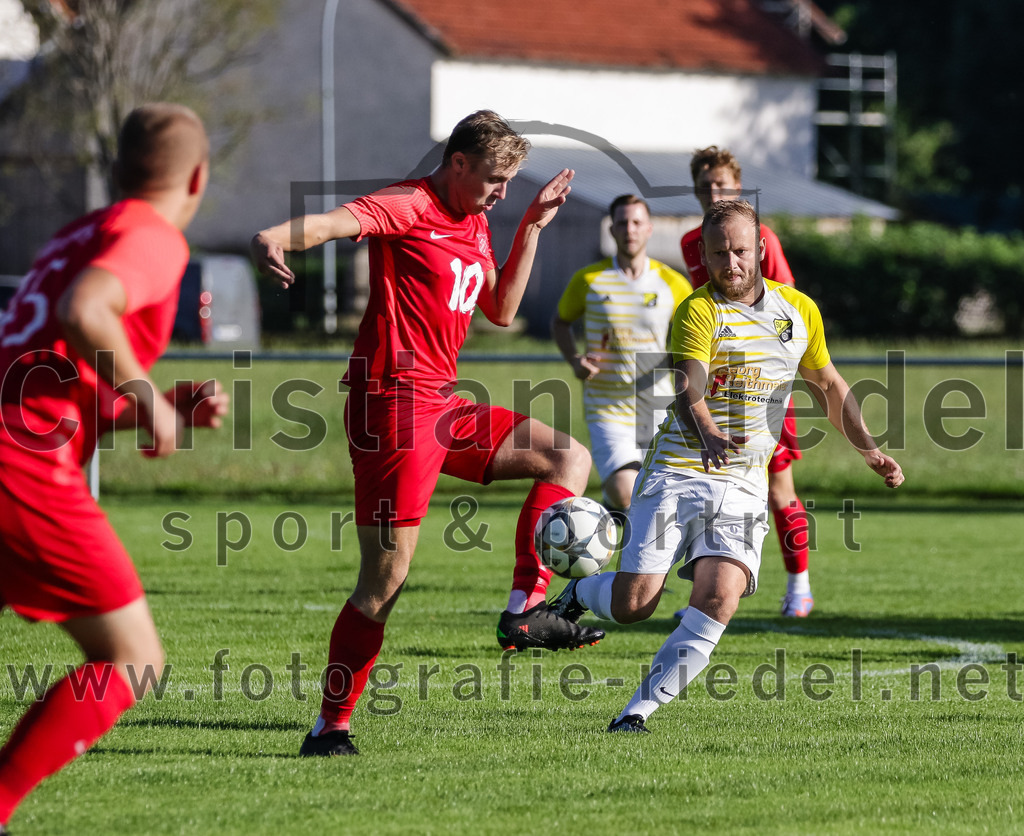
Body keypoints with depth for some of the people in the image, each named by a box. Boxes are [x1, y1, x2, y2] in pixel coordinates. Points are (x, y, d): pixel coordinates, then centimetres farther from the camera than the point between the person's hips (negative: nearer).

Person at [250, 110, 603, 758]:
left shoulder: (475, 224, 18)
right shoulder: (411, 207, -10)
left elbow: (501, 310, 27)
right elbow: (340, 220, -29)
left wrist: (532, 228, 19)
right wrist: (276, 238, -50)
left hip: (443, 407, 9)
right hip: (395, 402, -9)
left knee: (569, 458, 11)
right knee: (386, 578, -9)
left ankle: (525, 610, 4)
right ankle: (331, 727, -3)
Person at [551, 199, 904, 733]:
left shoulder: (800, 311, 10)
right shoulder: (699, 311, -7)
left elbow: (829, 387, 26)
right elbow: (687, 390, -22)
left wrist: (868, 451, 20)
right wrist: (707, 435, -43)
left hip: (744, 485, 3)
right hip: (676, 472, -3)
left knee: (719, 596, -21)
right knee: (633, 605, -8)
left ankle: (639, 710, -16)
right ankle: (579, 593, 28)